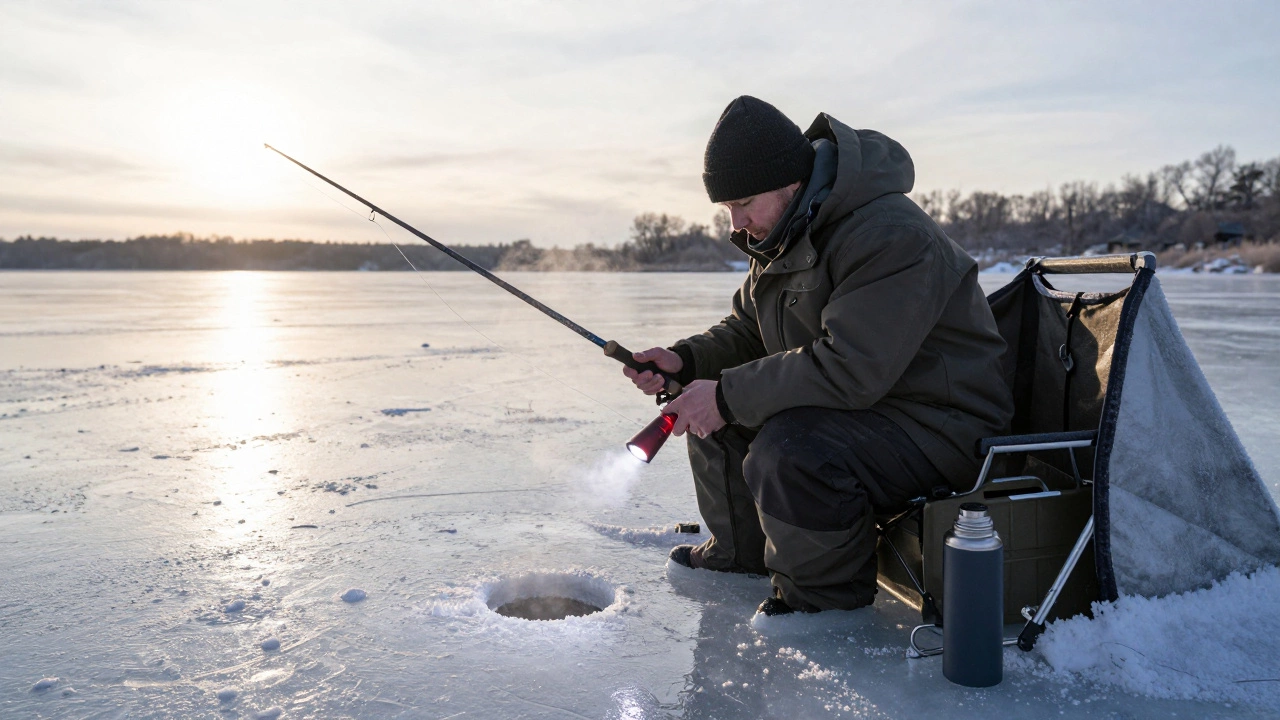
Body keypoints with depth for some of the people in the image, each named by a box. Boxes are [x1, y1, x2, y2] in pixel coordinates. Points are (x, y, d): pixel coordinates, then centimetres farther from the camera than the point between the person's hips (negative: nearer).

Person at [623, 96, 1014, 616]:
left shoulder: (891, 237, -26)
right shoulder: (781, 235, 7)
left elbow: (849, 369, -34)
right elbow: (745, 333, 15)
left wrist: (728, 396, -28)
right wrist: (684, 360, -5)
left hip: (937, 427, -10)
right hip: (857, 410, 10)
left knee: (788, 450, -34)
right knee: (713, 411, 9)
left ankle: (829, 597, -7)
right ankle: (741, 552, 26)